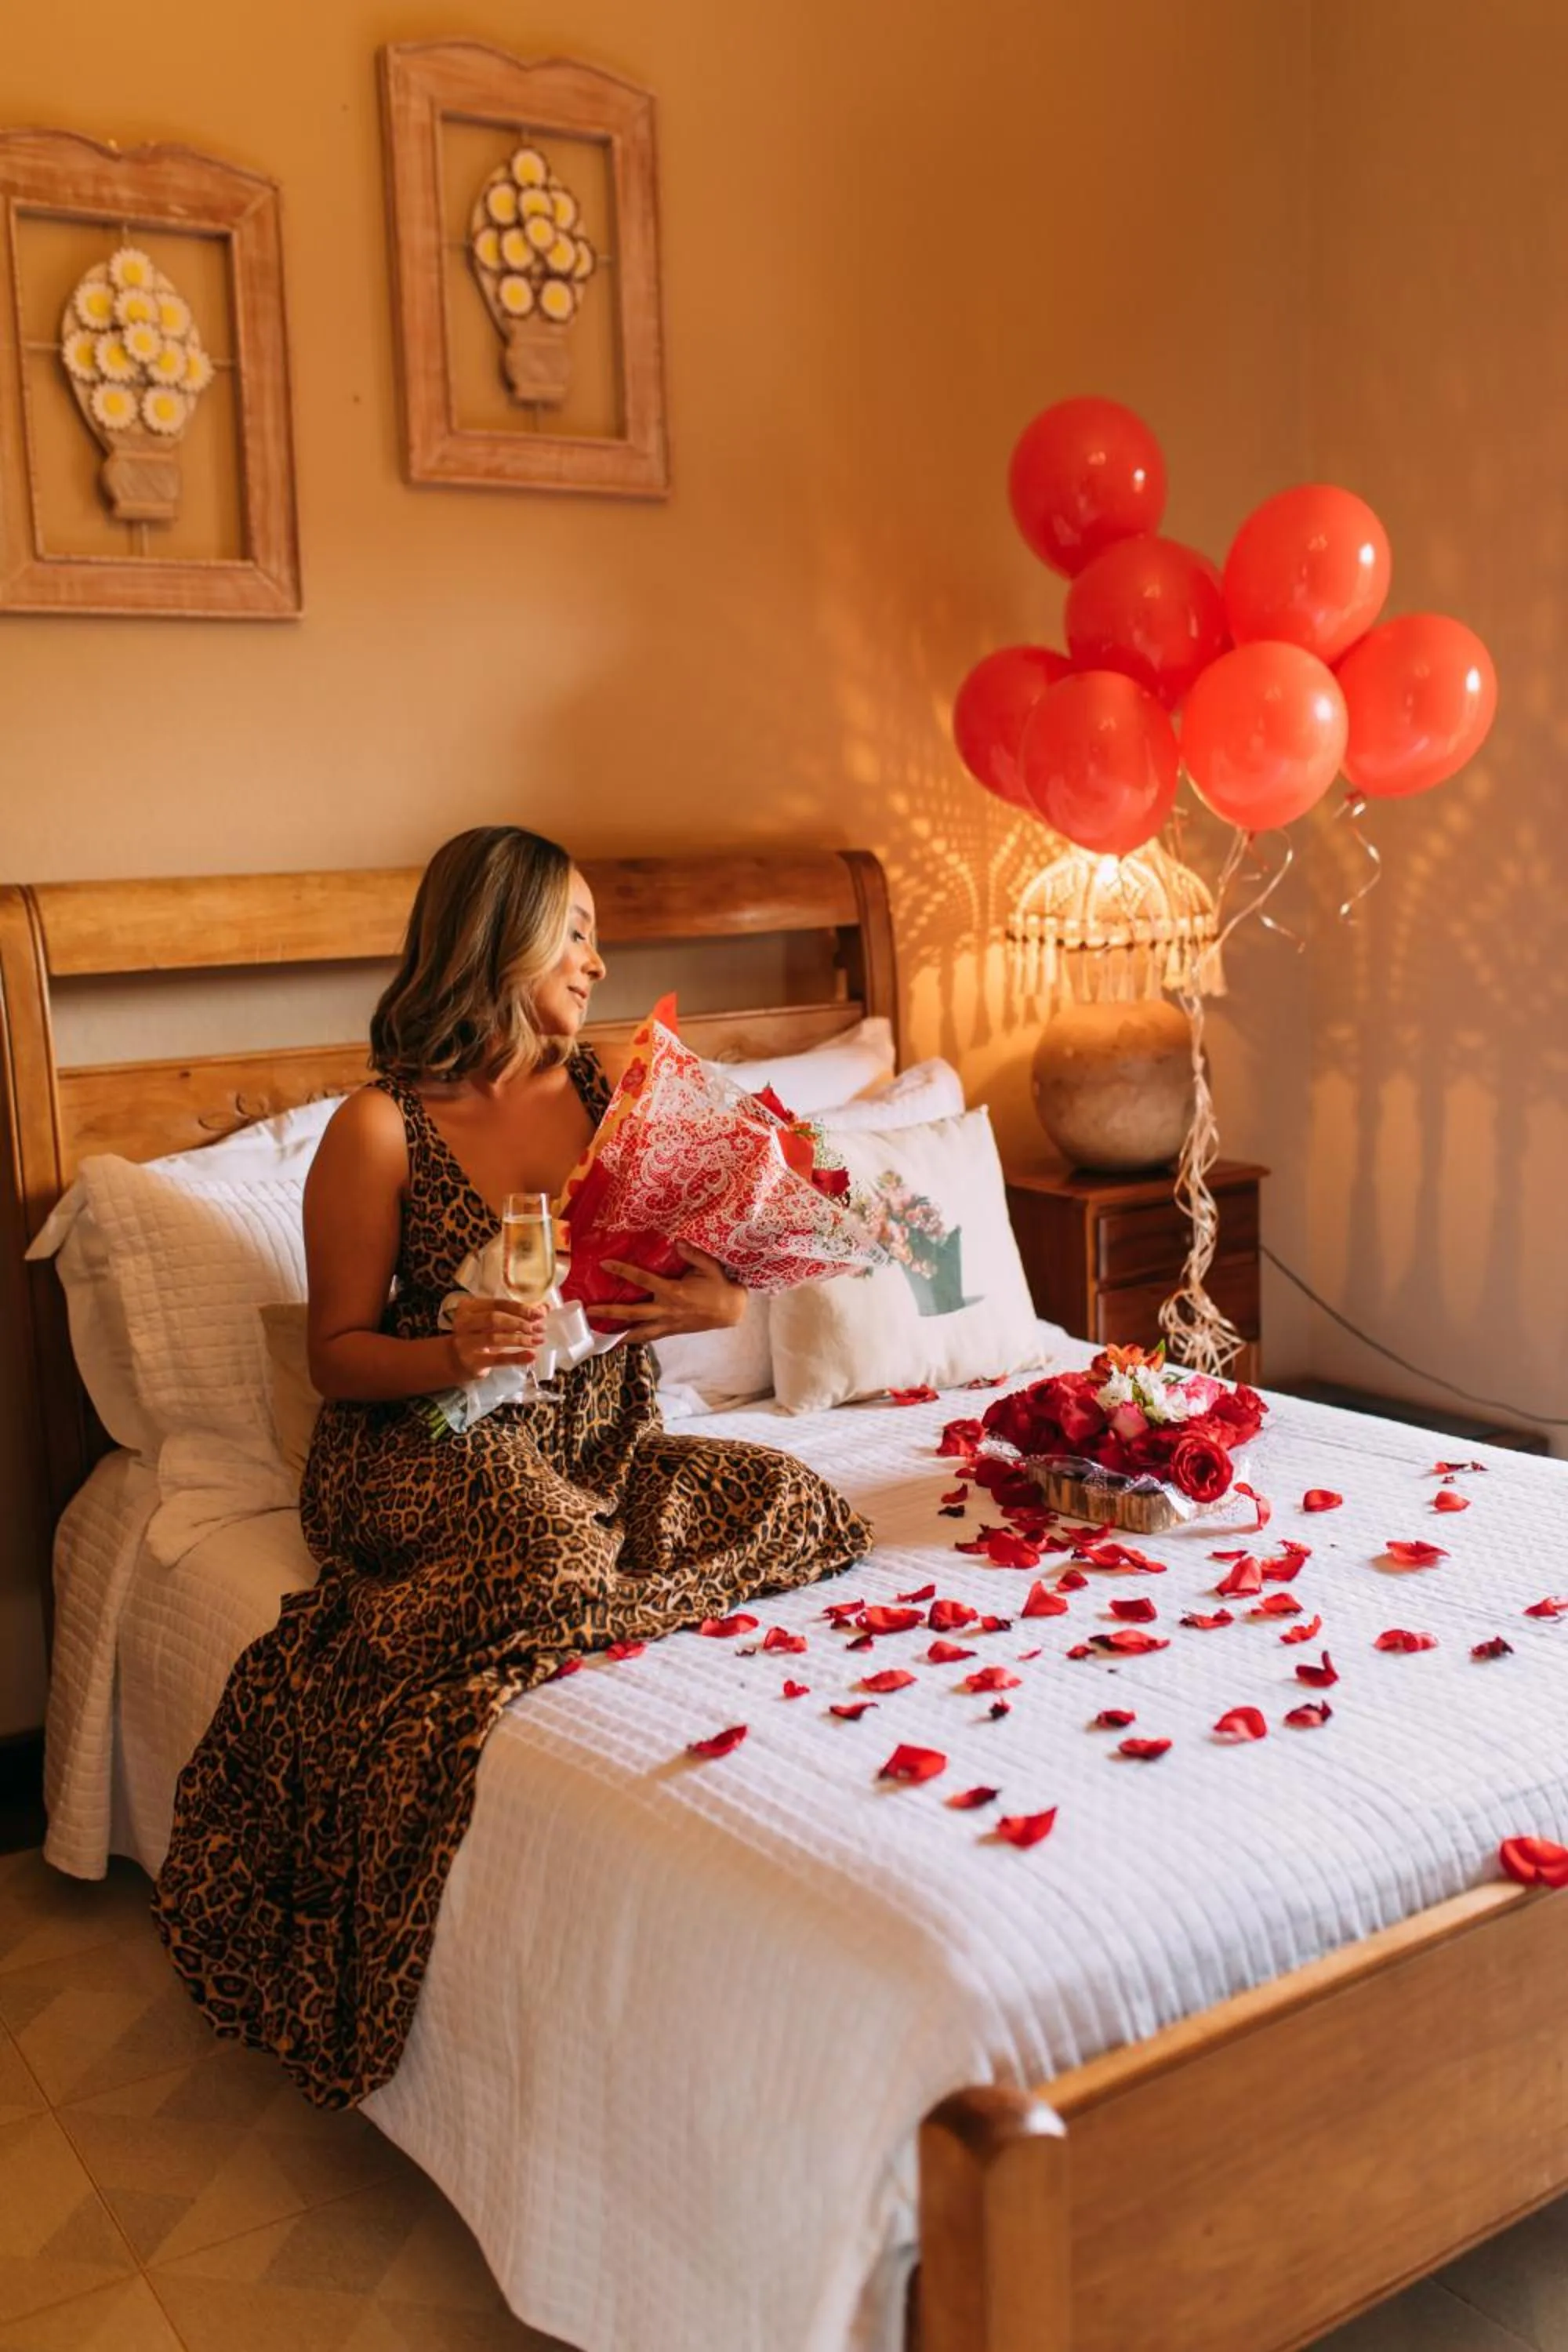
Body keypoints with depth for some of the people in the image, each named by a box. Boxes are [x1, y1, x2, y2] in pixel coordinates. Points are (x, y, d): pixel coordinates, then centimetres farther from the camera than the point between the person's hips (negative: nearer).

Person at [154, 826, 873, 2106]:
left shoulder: (609, 1094, 8)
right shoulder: (379, 1130, -6)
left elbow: (714, 1281, 12)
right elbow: (339, 1357, -3)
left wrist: (716, 1298, -13)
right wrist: (456, 1351, -24)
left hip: (604, 1441, 5)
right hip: (432, 1459, -5)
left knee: (789, 1497, -21)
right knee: (561, 1561, -35)